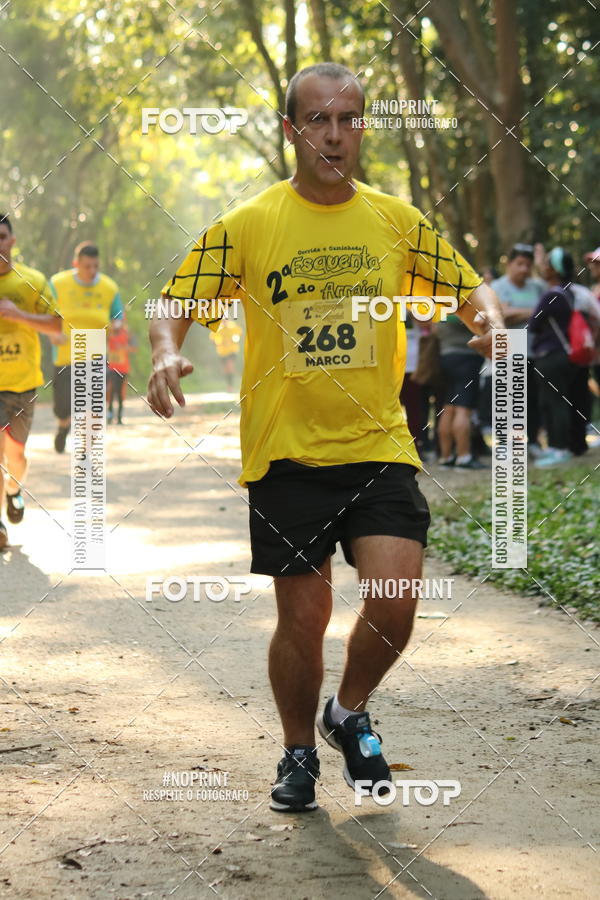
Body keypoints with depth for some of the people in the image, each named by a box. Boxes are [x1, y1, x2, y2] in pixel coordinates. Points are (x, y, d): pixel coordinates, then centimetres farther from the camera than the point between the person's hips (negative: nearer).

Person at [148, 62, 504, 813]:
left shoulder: (396, 221, 4)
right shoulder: (247, 226, -2)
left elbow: (467, 286, 12)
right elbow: (174, 304, 0)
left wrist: (487, 313, -11)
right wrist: (167, 352, -22)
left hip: (379, 447, 1)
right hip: (286, 455, -1)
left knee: (394, 605, -13)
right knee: (303, 619, 2)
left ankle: (349, 715, 19)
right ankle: (298, 751, 29)